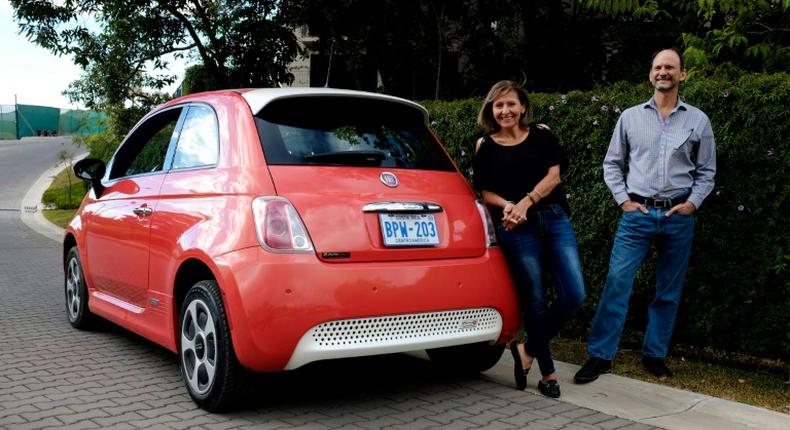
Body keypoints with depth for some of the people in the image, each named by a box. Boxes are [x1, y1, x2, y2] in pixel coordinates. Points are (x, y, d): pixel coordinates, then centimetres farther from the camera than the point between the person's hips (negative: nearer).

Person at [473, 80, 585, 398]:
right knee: (534, 301, 1)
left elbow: (553, 175, 0)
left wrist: (525, 203, -13)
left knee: (574, 295, -7)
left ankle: (529, 349, 13)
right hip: (517, 229, -2)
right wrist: (506, 206, -13)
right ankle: (548, 373, 15)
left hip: (555, 219, 2)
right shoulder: (485, 146, 8)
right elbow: (485, 192, 7)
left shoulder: (541, 135, 10)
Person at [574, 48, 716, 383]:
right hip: (637, 213, -1)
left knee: (669, 291, 8)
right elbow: (612, 163, 11)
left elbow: (706, 171, 11)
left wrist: (693, 202, -3)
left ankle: (655, 355, 21)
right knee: (617, 282, -8)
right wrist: (623, 199, -1)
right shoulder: (630, 117, 7)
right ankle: (600, 355, -2)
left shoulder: (698, 120, 8)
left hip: (679, 216, 1)